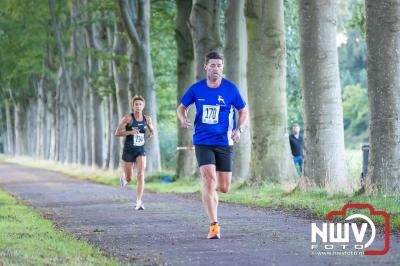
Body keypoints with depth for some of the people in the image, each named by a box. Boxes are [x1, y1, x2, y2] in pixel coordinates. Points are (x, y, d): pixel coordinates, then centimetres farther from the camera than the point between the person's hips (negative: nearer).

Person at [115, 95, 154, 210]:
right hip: (129, 150, -2)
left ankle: (139, 202, -15)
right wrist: (130, 132, -24)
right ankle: (123, 176, 48)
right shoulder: (128, 118, -9)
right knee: (129, 179, 10)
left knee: (141, 175, -16)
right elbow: (117, 133, -9)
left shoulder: (147, 119, 2)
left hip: (141, 150, 2)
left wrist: (151, 134, -5)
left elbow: (152, 131, 19)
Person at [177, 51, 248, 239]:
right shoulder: (196, 89, -1)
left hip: (224, 143, 1)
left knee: (224, 188, 4)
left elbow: (243, 111, 7)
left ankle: (210, 192, 42)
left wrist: (239, 129, -10)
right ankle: (214, 226, -13)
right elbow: (182, 107, 12)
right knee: (209, 181, -16)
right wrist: (183, 118, -11)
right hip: (202, 142, -1)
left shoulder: (230, 89, -3)